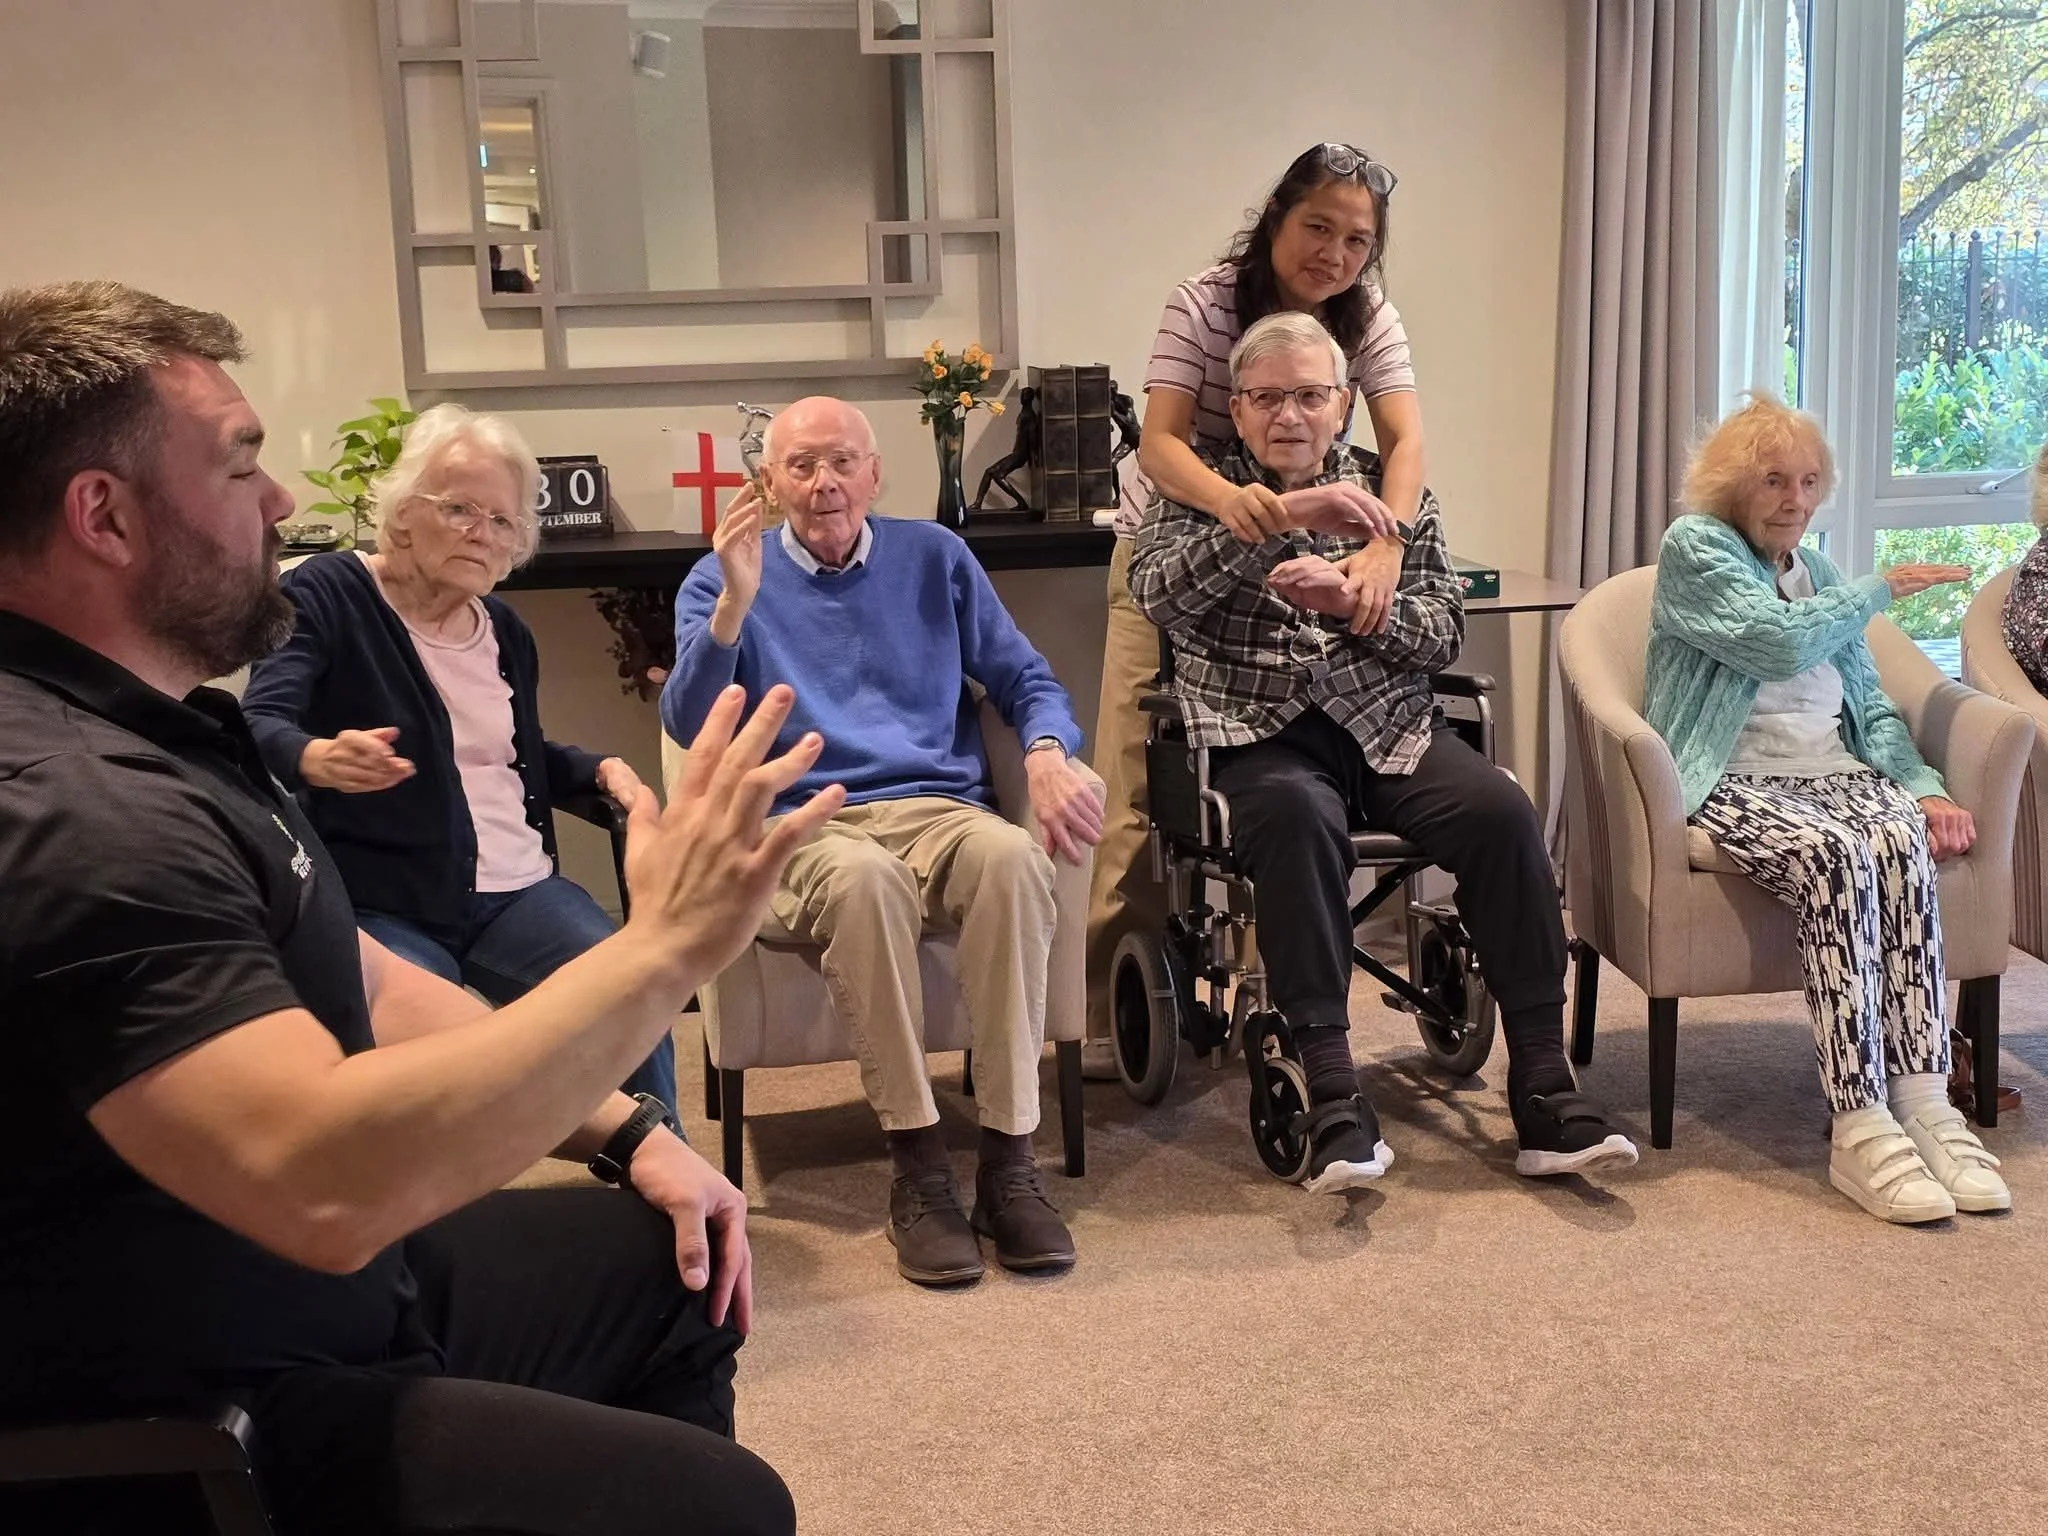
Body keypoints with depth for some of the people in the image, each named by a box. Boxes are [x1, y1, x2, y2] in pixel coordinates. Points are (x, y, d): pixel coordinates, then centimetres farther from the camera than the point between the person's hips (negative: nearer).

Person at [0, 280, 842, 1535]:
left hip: (318, 1289, 11)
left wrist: (626, 1132, 6)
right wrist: (667, 945, -35)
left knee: (669, 1261, 20)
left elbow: (363, 986, 13)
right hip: (192, 1432, -10)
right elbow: (325, 1184, -40)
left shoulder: (154, 728, 7)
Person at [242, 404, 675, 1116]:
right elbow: (258, 727, -19)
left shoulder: (504, 629, 16)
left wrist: (598, 769, 9)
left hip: (517, 892, 5)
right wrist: (316, 758, -42)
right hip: (380, 906, -5)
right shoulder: (327, 593, -4)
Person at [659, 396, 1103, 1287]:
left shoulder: (933, 557, 18)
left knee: (1010, 855, -35)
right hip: (807, 826, -2)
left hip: (942, 808, 2)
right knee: (861, 877, -39)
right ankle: (917, 1168, -30)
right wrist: (736, 601, -15)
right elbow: (687, 725, -2)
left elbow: (1024, 678, 16)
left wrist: (1047, 752, -6)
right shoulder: (723, 579, 12)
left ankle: (1009, 1160, -30)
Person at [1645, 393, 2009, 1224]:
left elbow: (1870, 706, 20)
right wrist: (1878, 590, 2)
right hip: (1731, 780, -5)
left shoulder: (1816, 571, 24)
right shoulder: (1694, 546, 3)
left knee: (1903, 841, -29)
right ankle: (1858, 1128, -36)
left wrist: (1924, 785, 2)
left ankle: (1923, 1102, -33)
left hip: (1829, 770, 5)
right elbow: (1777, 642, -14)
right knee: (1834, 856, -35)